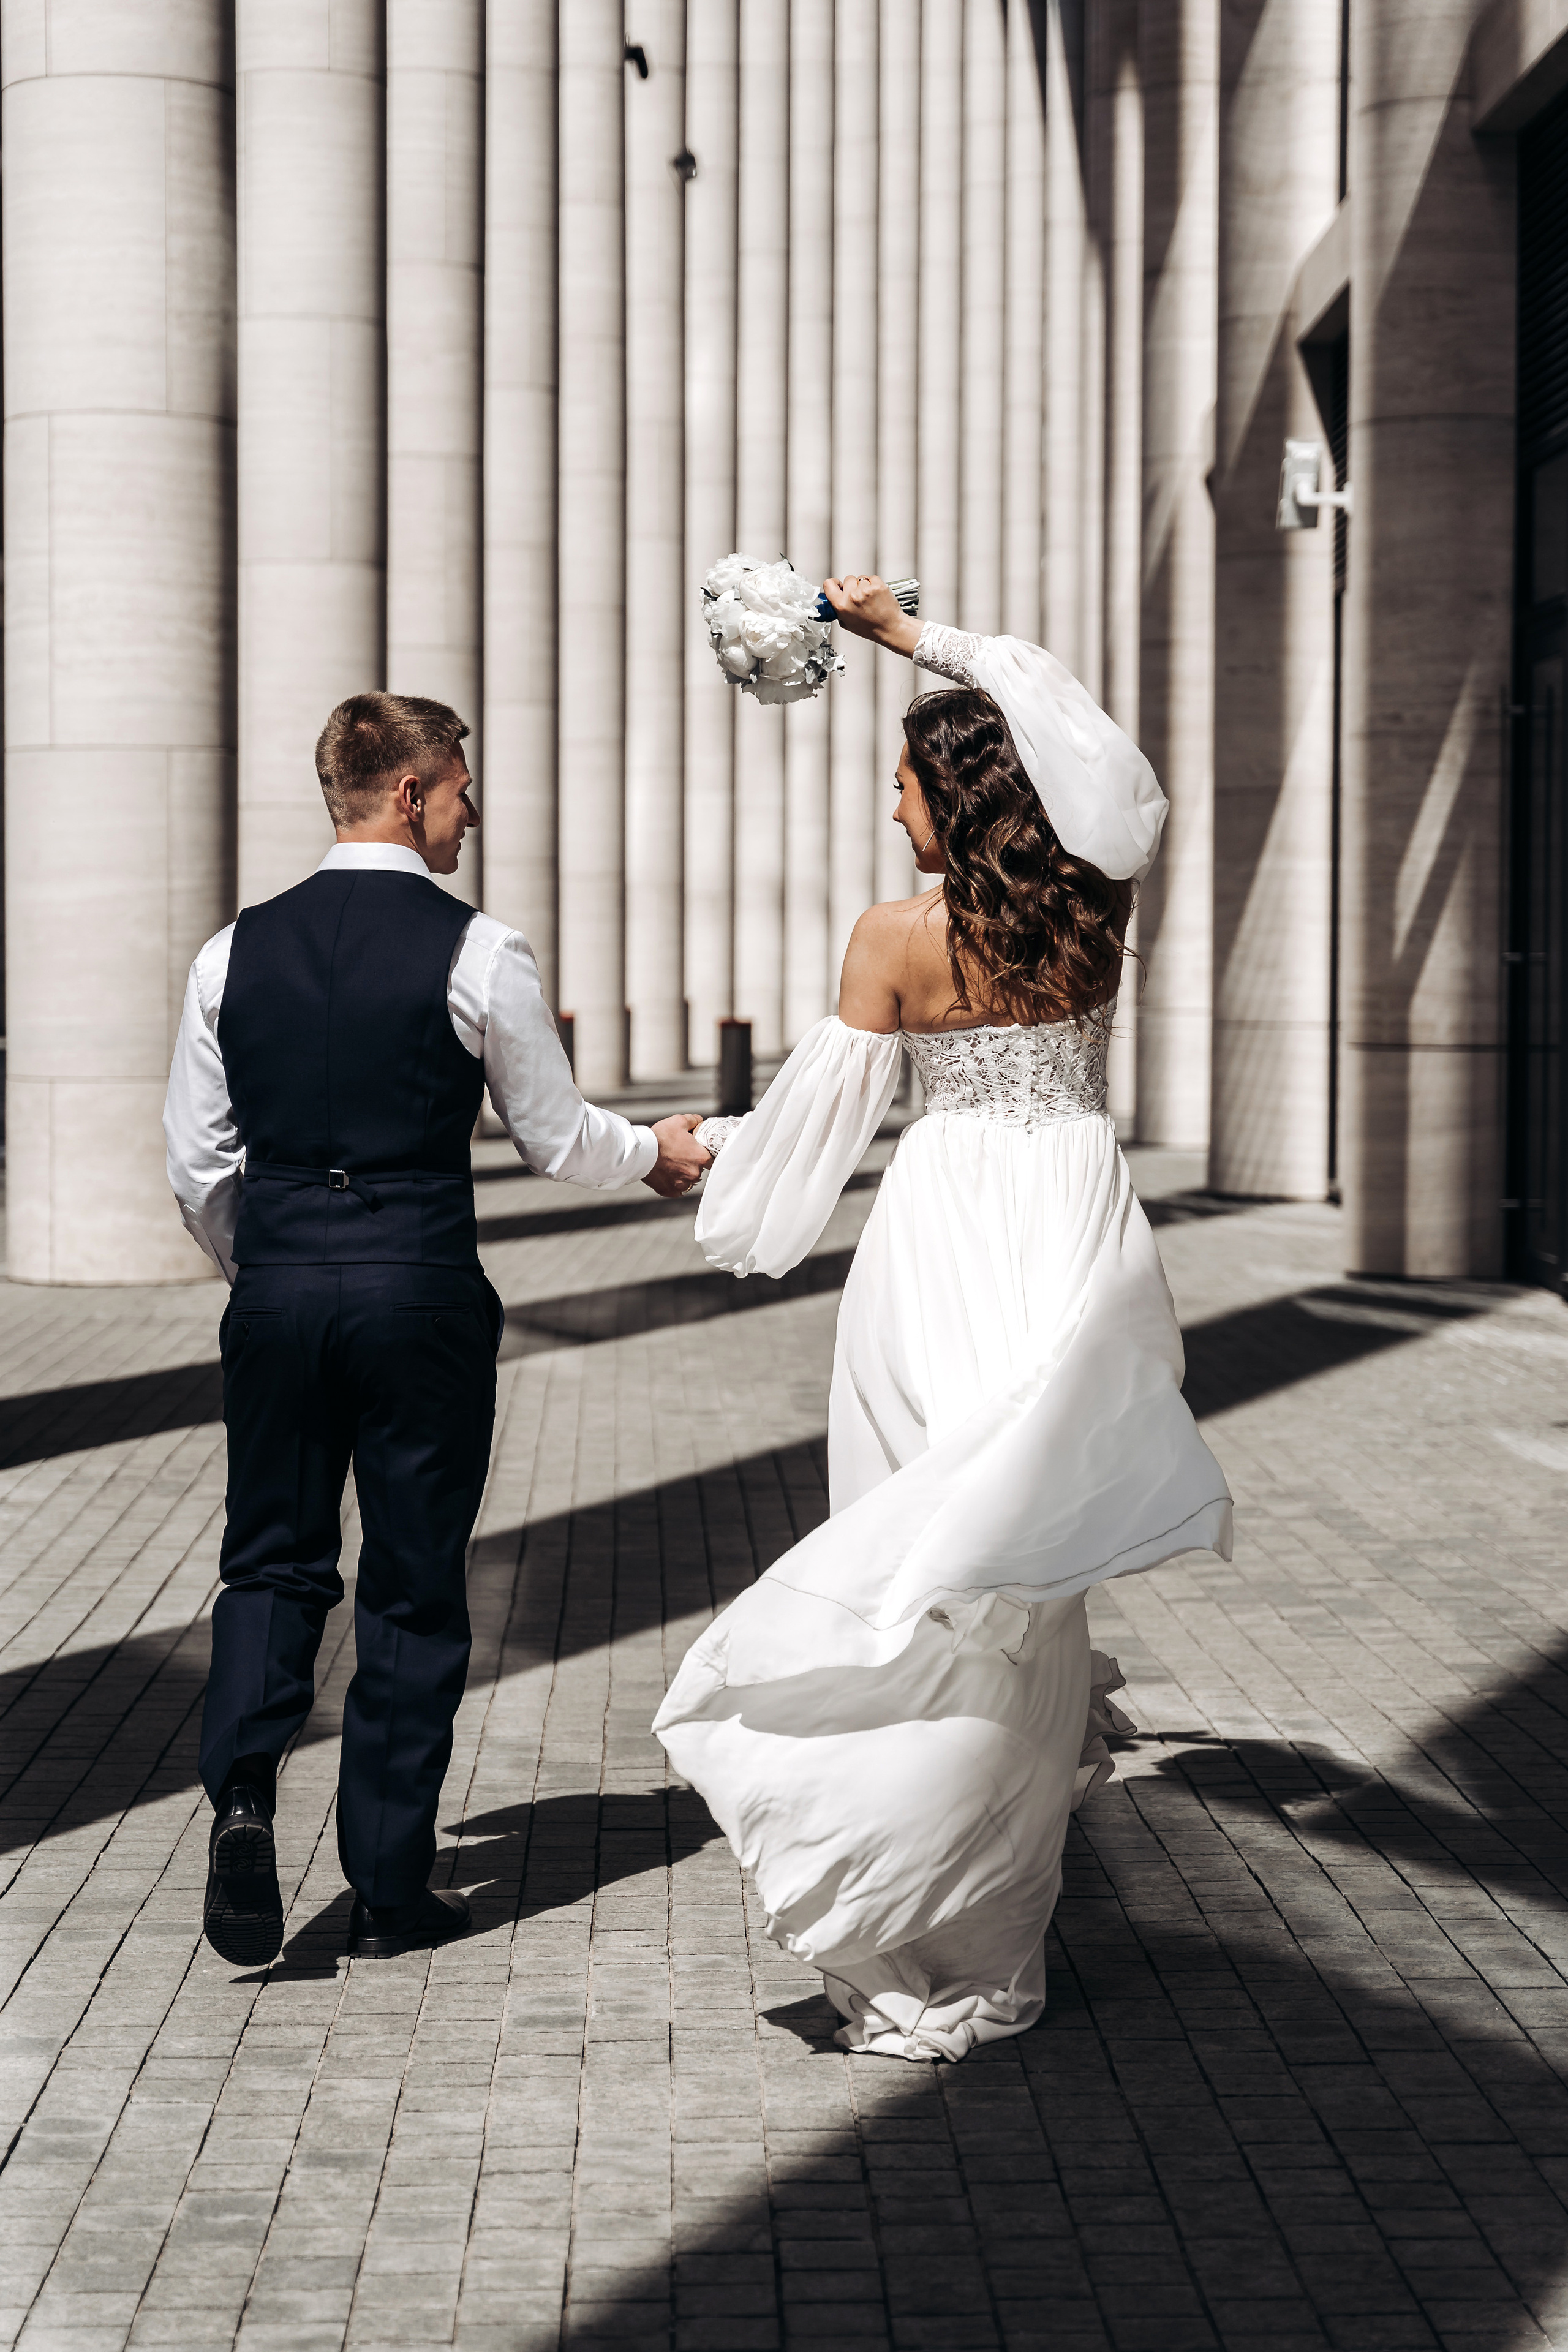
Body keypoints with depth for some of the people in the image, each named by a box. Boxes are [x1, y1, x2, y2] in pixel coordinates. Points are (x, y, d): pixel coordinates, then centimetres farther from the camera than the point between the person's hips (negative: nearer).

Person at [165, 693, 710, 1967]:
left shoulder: (236, 951, 4)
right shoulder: (478, 952, -7)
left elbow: (197, 1164, 8)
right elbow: (556, 1136, 2)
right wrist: (656, 1149, 22)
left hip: (275, 1289, 3)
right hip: (420, 1289, -3)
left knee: (274, 1563, 15)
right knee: (413, 1588, 8)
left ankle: (244, 1788, -8)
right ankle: (393, 1887, 15)